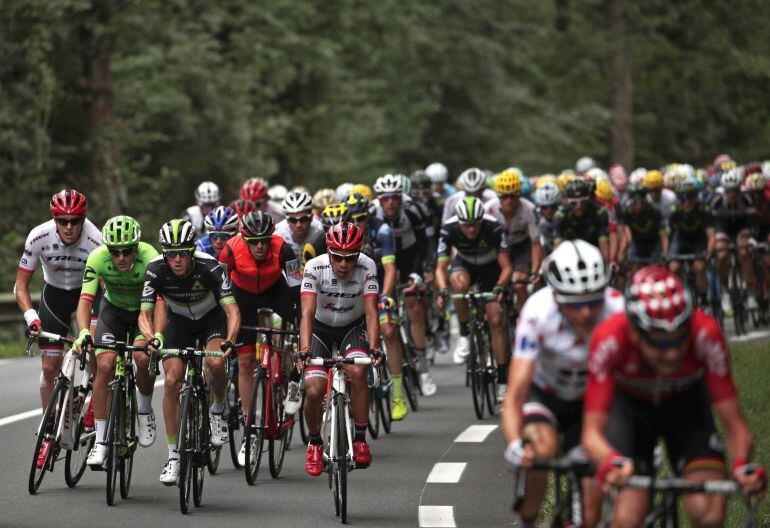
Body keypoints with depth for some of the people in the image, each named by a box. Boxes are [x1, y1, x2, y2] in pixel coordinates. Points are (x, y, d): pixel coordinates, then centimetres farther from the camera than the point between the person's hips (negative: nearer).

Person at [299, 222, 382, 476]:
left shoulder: (367, 267, -24)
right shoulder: (315, 268, -27)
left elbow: (371, 312, -28)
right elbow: (307, 313, -34)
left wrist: (374, 348, -43)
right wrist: (304, 350, -48)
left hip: (353, 327, 0)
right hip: (321, 328, 0)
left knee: (357, 371, -29)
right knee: (314, 390, -16)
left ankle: (360, 440, -16)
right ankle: (315, 442, 12)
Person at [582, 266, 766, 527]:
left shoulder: (705, 334, -35)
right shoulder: (610, 339, -37)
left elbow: (734, 422, -30)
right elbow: (592, 431, -36)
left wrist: (742, 464, -51)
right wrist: (612, 462, -58)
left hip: (685, 404, 1)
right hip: (629, 406, -1)